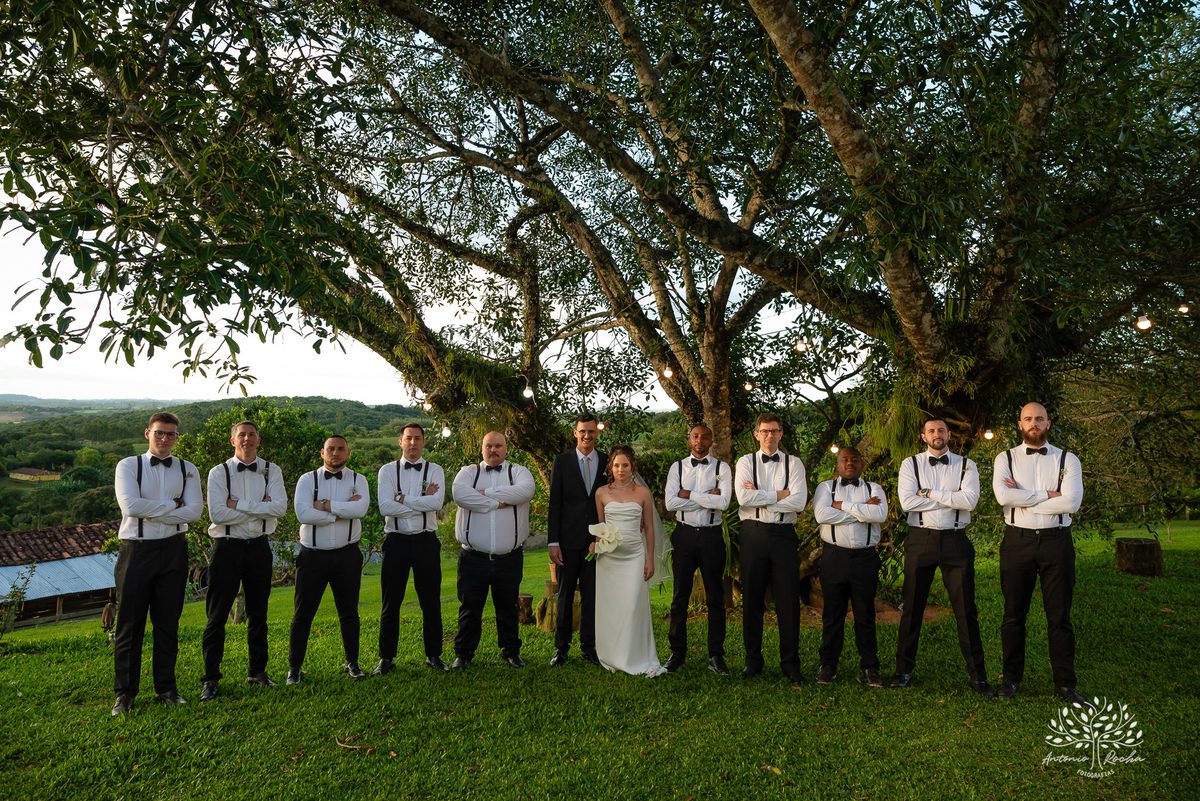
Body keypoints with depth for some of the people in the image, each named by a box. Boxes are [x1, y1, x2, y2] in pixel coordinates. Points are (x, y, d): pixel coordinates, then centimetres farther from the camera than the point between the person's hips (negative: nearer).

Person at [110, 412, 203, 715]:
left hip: (173, 550, 2)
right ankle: (124, 693, 16)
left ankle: (166, 688, 20)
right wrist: (172, 505, -10)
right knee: (130, 624, 3)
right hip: (136, 550, -2)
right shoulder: (128, 466, 1)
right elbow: (130, 505, -15)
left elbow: (194, 511, -7)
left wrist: (150, 512, -11)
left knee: (168, 622, 9)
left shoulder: (188, 470, 7)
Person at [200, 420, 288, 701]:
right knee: (217, 616, 1)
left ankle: (258, 672, 25)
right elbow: (217, 514, -14)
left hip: (259, 547, 2)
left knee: (258, 613, 12)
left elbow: (280, 508, -11)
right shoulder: (219, 472, -2)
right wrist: (260, 508, -12)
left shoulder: (271, 471, 4)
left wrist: (239, 504, -15)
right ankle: (210, 679, 13)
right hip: (227, 548, -2)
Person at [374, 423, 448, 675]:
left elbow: (437, 503, -12)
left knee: (431, 602, 6)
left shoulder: (434, 470, 5)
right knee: (390, 602, 6)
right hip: (396, 540, 0)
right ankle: (386, 657, 19)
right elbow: (385, 507, -10)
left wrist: (402, 498, -12)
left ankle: (433, 655, 19)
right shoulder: (388, 470, 4)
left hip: (426, 541, 0)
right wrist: (422, 503, -10)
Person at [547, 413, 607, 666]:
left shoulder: (607, 462, 6)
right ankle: (561, 647, 18)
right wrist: (553, 542, -6)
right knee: (565, 595, 6)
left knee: (592, 594, 7)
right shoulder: (562, 461, 1)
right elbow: (554, 503, -1)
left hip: (597, 539, 1)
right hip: (569, 540, -1)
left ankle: (589, 647, 19)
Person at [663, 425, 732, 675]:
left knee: (715, 598, 5)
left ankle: (716, 656, 15)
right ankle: (677, 654, 17)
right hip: (684, 535, 1)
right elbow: (670, 503, -8)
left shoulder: (722, 468, 2)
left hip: (711, 535, -1)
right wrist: (707, 497, -10)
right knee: (680, 597, 6)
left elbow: (723, 502, -13)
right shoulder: (677, 467, 6)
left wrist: (689, 494, -11)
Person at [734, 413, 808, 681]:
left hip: (784, 535, 0)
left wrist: (758, 496, -8)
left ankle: (790, 664, 15)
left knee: (789, 601, 1)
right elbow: (743, 498, -10)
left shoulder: (793, 464, 7)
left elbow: (798, 502, -8)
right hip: (753, 535, 0)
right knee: (752, 600, 7)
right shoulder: (746, 462, 7)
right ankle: (753, 661, 20)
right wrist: (778, 494, -10)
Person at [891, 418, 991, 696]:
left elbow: (970, 500, -9)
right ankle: (904, 669, 17)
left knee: (966, 609, 3)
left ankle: (977, 673, 15)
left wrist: (930, 493, -10)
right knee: (912, 608, 6)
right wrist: (951, 498, -8)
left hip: (955, 540, 0)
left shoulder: (966, 465, 7)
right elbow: (907, 501, -9)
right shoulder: (910, 465, 5)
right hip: (921, 540, 0)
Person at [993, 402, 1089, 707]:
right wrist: (1048, 495, -11)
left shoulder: (1067, 460, 6)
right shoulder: (1005, 459, 6)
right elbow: (1002, 495, -11)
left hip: (1056, 542, 0)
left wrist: (1022, 500, -10)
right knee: (1014, 614, 6)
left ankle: (1065, 684, 17)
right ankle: (1011, 679, 18)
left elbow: (1072, 502, -9)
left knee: (1060, 616, 5)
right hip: (1017, 542, 0)